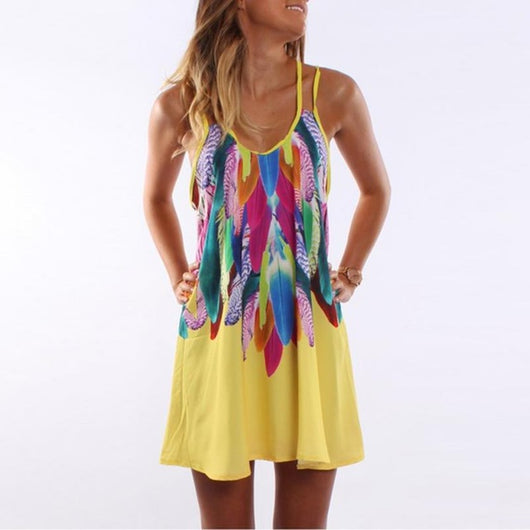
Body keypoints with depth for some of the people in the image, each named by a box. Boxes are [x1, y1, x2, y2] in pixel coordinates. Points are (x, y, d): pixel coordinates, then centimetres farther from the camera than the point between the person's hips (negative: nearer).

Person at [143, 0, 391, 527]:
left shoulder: (333, 93, -1)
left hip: (309, 336, 1)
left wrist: (348, 276, 9)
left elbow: (375, 191, 16)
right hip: (217, 336, 0)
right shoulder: (181, 104, -2)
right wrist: (178, 278, 8)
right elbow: (156, 198, 17)